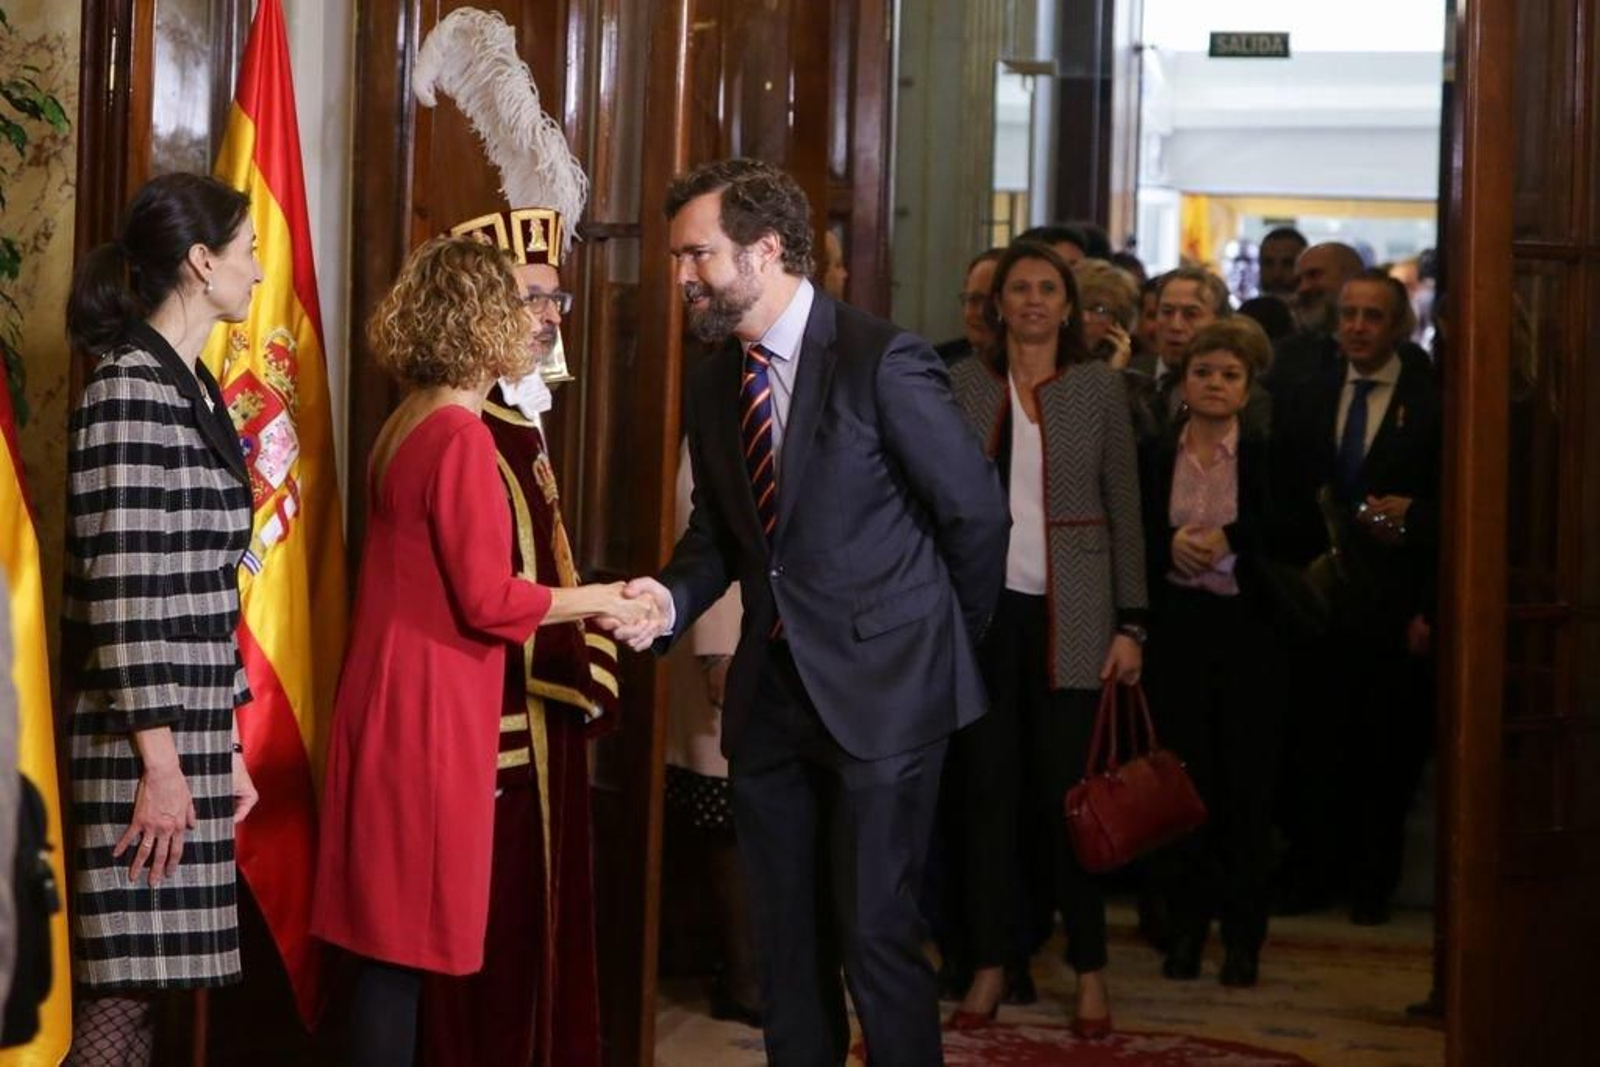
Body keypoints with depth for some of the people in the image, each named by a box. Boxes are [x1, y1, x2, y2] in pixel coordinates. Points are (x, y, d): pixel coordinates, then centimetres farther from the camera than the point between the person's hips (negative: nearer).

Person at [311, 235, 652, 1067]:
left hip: (391, 707, 9)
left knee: (393, 936, 13)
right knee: (405, 941, -2)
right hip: (428, 716, -9)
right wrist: (593, 600, -4)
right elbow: (487, 599, -17)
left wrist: (571, 603, 20)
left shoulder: (406, 427, 11)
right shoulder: (460, 436, -15)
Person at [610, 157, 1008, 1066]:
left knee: (875, 932, -4)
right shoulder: (716, 381, 6)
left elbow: (977, 513, -8)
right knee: (787, 938, 13)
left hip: (879, 690, -7)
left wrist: (951, 642, 4)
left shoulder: (882, 362, -15)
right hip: (772, 693, 7)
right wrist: (673, 598, -8)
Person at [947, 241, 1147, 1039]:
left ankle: (1090, 973, 6)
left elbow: (1124, 511, 3)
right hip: (983, 609, 2)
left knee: (1067, 792, -3)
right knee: (986, 789, 3)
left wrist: (1130, 623, -2)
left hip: (1070, 614, -1)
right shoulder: (963, 385, 7)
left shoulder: (1099, 387, 4)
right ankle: (988, 967, 11)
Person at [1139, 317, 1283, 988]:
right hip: (1175, 629, 1)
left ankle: (1243, 937, 5)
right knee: (1181, 776, 0)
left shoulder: (1266, 458, 3)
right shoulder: (1153, 458, 8)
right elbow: (1133, 541, 7)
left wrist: (1229, 542, -14)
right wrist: (1172, 546, -12)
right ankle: (1185, 926, 10)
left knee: (1246, 779, -1)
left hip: (1246, 631, -1)